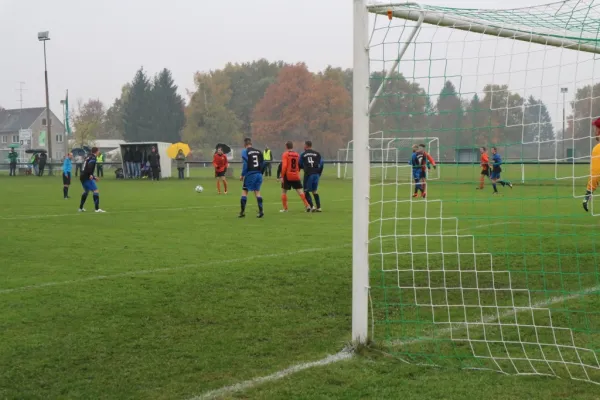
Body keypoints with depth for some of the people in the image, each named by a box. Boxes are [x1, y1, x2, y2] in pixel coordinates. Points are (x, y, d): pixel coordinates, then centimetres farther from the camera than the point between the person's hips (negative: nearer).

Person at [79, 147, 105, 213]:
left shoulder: (89, 157, 22)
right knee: (96, 191, -13)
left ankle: (81, 208, 33)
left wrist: (94, 177, 35)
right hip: (87, 178, -10)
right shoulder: (93, 158, -7)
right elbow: (90, 166, -26)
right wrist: (91, 175, -36)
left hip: (82, 177, 10)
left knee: (86, 191, 27)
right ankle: (97, 208, -22)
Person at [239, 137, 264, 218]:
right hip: (259, 174, 5)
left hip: (250, 174, -5)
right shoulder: (259, 151, 11)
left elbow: (245, 164, -11)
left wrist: (242, 175, -4)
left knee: (244, 191, 4)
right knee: (257, 191, 10)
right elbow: (262, 163, 11)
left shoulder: (245, 152, -4)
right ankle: (261, 211, 2)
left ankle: (242, 211, 1)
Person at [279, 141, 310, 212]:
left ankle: (285, 208, 11)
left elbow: (284, 166, -15)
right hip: (296, 176, 3)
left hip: (287, 176, -3)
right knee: (300, 191, 4)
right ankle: (307, 206, -5)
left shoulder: (285, 154, -7)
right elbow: (299, 166, 10)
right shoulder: (297, 155, 6)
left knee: (283, 191, 12)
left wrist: (282, 176, -11)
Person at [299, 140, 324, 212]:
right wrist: (319, 173, 16)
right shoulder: (317, 154, 7)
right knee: (315, 191, 16)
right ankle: (318, 207, 11)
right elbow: (321, 164, 6)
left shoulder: (303, 155, 4)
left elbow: (300, 165, 11)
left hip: (308, 174, -3)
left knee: (306, 191, 7)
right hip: (316, 174, 3)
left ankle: (312, 206, -7)